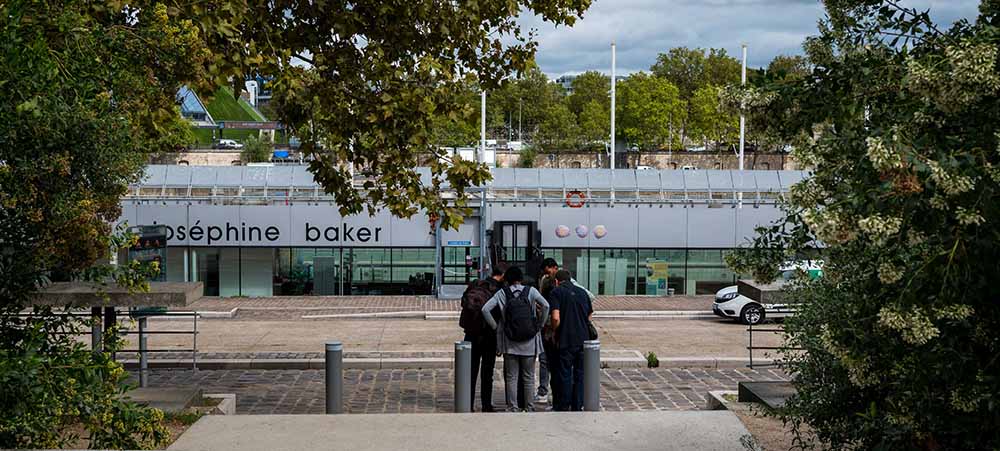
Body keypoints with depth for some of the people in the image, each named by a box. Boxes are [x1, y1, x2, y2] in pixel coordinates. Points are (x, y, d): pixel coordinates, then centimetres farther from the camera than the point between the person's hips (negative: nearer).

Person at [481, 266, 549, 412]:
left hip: (510, 342, 0)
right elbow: (546, 305, -13)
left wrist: (496, 326, 1)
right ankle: (529, 407, 13)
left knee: (511, 377, 7)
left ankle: (513, 408, 6)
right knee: (528, 376, 10)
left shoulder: (502, 293, 0)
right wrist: (539, 325, -1)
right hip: (529, 341, 0)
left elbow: (485, 309, -7)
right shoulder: (530, 291, -1)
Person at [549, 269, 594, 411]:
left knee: (565, 374, 4)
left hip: (566, 340, -4)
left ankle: (564, 408, 8)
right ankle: (578, 406, 13)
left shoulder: (557, 292, -4)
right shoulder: (582, 292, 11)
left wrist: (555, 331, 1)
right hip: (583, 339, 4)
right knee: (580, 373, 10)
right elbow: (590, 316, 13)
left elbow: (556, 318, -15)